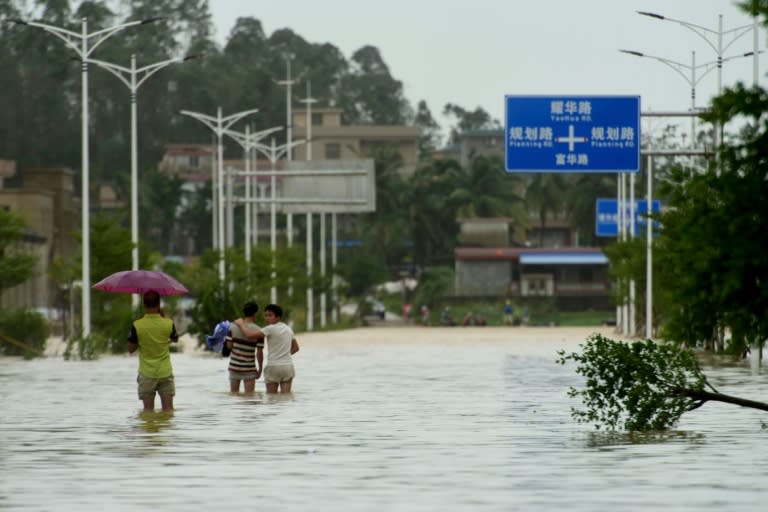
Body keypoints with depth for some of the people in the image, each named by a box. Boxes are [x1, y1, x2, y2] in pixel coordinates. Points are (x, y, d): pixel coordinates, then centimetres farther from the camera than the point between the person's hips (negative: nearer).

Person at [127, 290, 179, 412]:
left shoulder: (137, 325, -12)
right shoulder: (168, 323, -7)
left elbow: (131, 349, -4)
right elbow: (175, 339, 14)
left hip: (147, 374, -1)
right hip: (165, 373, 1)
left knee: (148, 409, 5)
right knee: (168, 408, 3)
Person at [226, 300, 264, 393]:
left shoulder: (233, 326, -4)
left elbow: (229, 345, -4)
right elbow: (259, 352, -9)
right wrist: (260, 369, 3)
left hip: (234, 366, 3)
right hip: (249, 369, -3)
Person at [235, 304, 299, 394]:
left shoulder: (271, 329, -10)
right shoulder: (288, 329, 12)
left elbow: (249, 334, -15)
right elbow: (295, 347, 22)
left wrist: (241, 324, 1)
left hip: (273, 366, -6)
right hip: (288, 366, 6)